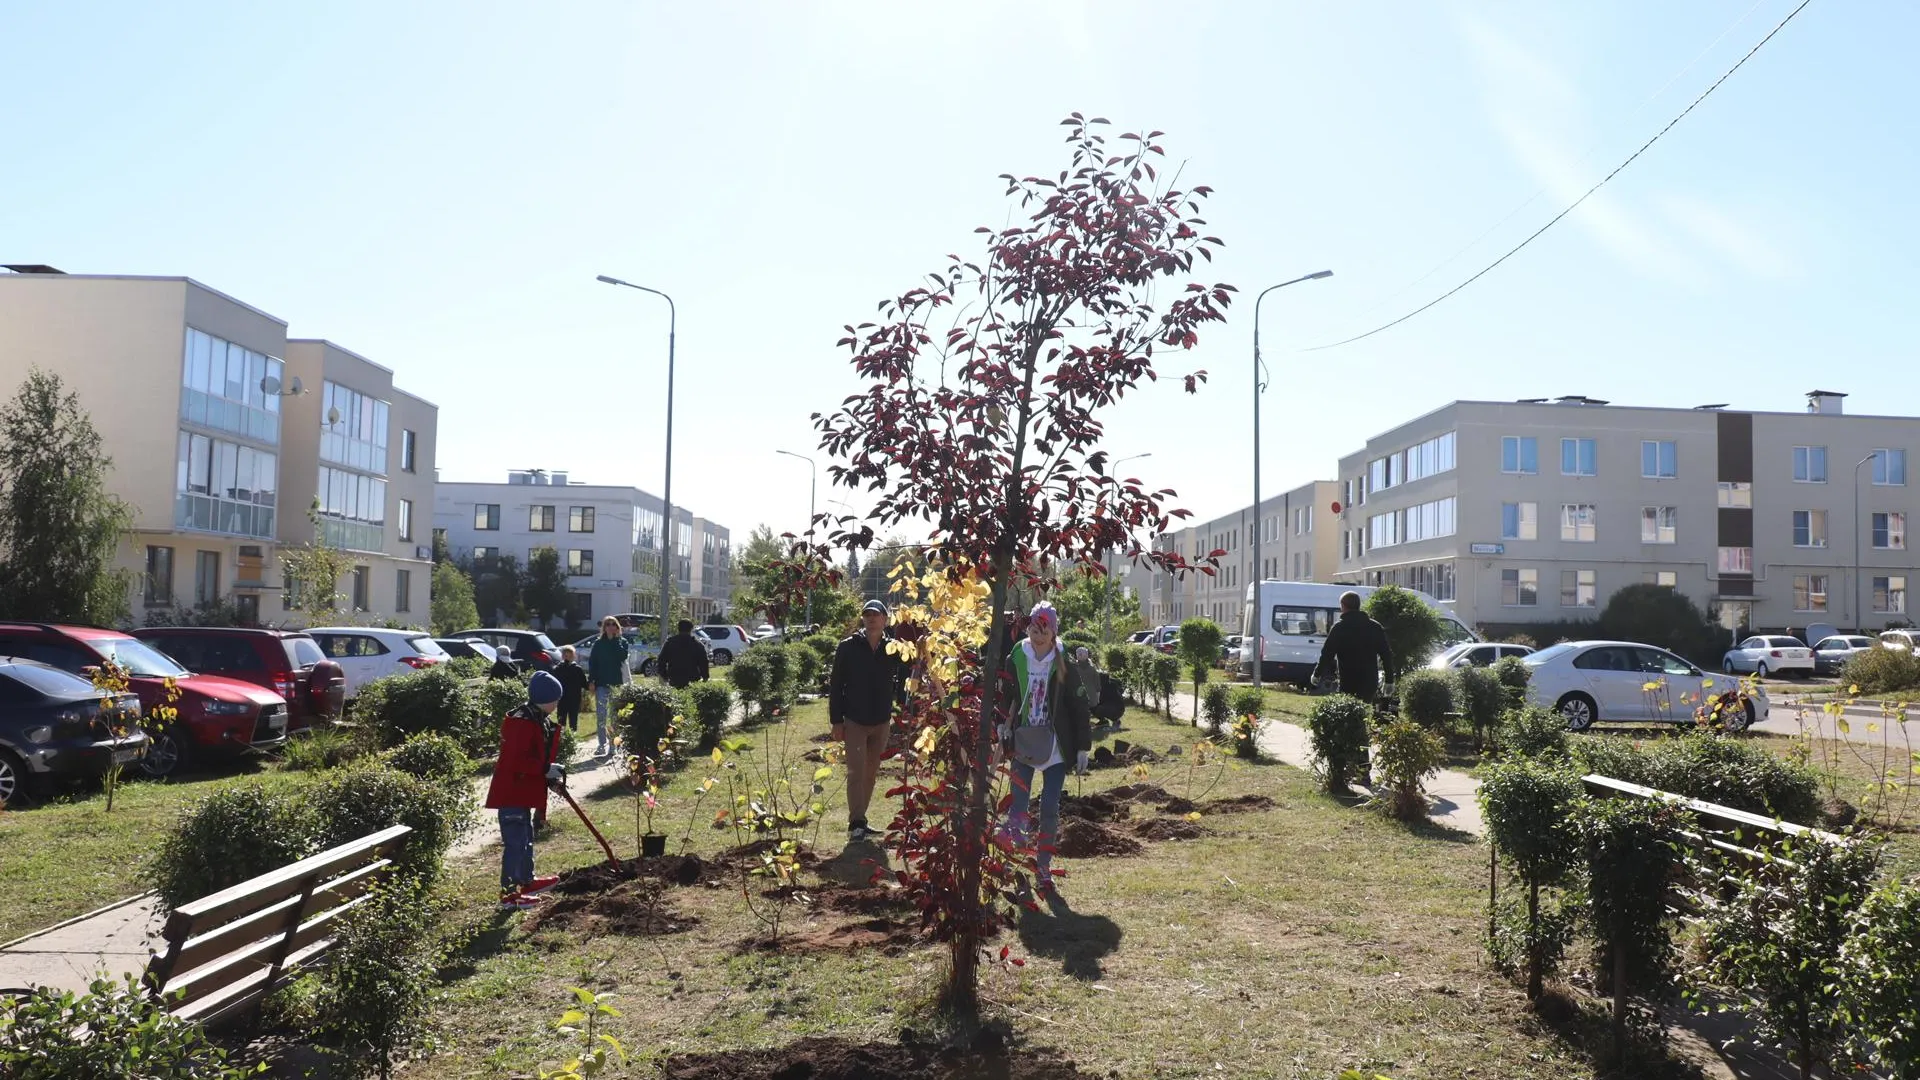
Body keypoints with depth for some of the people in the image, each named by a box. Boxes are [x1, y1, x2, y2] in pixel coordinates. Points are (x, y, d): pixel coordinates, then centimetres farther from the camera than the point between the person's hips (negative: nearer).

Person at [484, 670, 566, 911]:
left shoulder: (540, 721, 11)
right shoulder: (522, 722, -21)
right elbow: (516, 760, -28)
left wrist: (552, 773, 8)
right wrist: (547, 769, -24)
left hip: (524, 791, 11)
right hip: (512, 792, -11)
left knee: (525, 838, 23)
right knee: (515, 842, -6)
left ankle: (527, 881, 37)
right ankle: (508, 894, 2)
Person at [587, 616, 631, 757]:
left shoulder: (623, 642, 4)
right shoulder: (598, 643, 6)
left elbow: (623, 655, -16)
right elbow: (592, 662, 4)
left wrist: (614, 639, -12)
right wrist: (591, 681, -5)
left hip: (617, 683, 0)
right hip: (601, 683, 0)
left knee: (615, 716, 6)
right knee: (601, 715, -5)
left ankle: (613, 746, 12)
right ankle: (602, 744, -2)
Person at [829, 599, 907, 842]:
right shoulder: (848, 647, -7)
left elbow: (903, 680, 10)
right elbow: (835, 685, -5)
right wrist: (836, 721, -7)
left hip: (882, 722, 3)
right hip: (854, 721, -3)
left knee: (871, 773, 11)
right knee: (856, 772, -9)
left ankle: (860, 820, 22)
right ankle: (856, 824, -7)